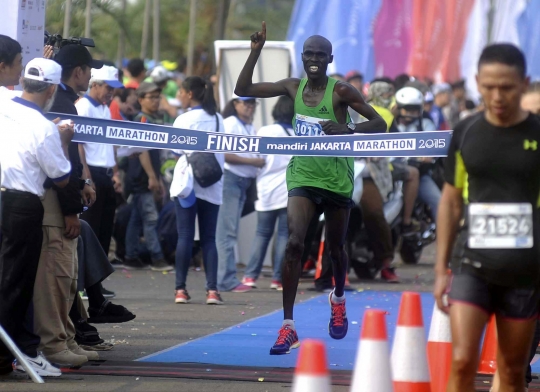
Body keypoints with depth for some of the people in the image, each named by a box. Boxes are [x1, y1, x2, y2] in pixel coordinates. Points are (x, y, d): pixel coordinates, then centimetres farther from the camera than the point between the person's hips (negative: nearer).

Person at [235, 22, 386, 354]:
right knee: (294, 242, -17)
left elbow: (380, 124, -12)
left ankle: (339, 299, 48)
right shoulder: (293, 87, 1)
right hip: (302, 177, 2)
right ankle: (288, 327, -20)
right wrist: (256, 51, -6)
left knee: (336, 248, 14)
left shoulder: (341, 91, -10)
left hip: (337, 180, -2)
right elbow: (243, 90, 5)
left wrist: (347, 128, -30)